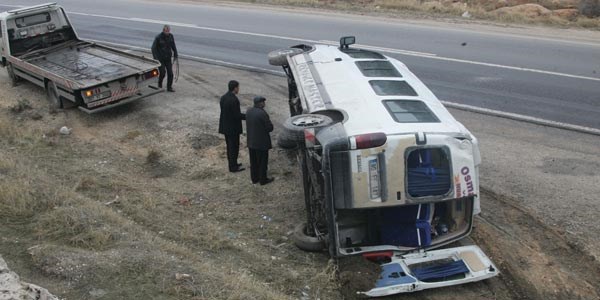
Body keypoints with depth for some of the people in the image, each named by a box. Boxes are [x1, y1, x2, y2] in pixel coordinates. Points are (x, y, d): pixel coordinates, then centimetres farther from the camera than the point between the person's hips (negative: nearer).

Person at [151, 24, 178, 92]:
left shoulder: (171, 36, -1)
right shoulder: (158, 37, -14)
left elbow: (173, 47, 11)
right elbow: (153, 48, -11)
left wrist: (175, 55, 7)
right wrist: (156, 58, -18)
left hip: (168, 59, 4)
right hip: (160, 59, -4)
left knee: (170, 73, -1)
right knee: (162, 73, -7)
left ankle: (169, 87, 12)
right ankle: (160, 85, 20)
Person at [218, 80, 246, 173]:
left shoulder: (223, 97, 4)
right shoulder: (234, 100, -23)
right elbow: (237, 115, -23)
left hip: (225, 126, 8)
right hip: (233, 128, -8)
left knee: (230, 146, 19)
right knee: (234, 147, 3)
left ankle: (232, 163, 30)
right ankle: (233, 167, 11)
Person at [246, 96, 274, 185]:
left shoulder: (248, 112, 1)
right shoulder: (262, 113, -23)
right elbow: (270, 128, -18)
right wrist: (269, 122, 0)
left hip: (251, 142, 7)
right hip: (262, 143, -7)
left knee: (253, 162, 17)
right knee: (262, 162, 6)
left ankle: (254, 178, 27)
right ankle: (263, 179, 15)